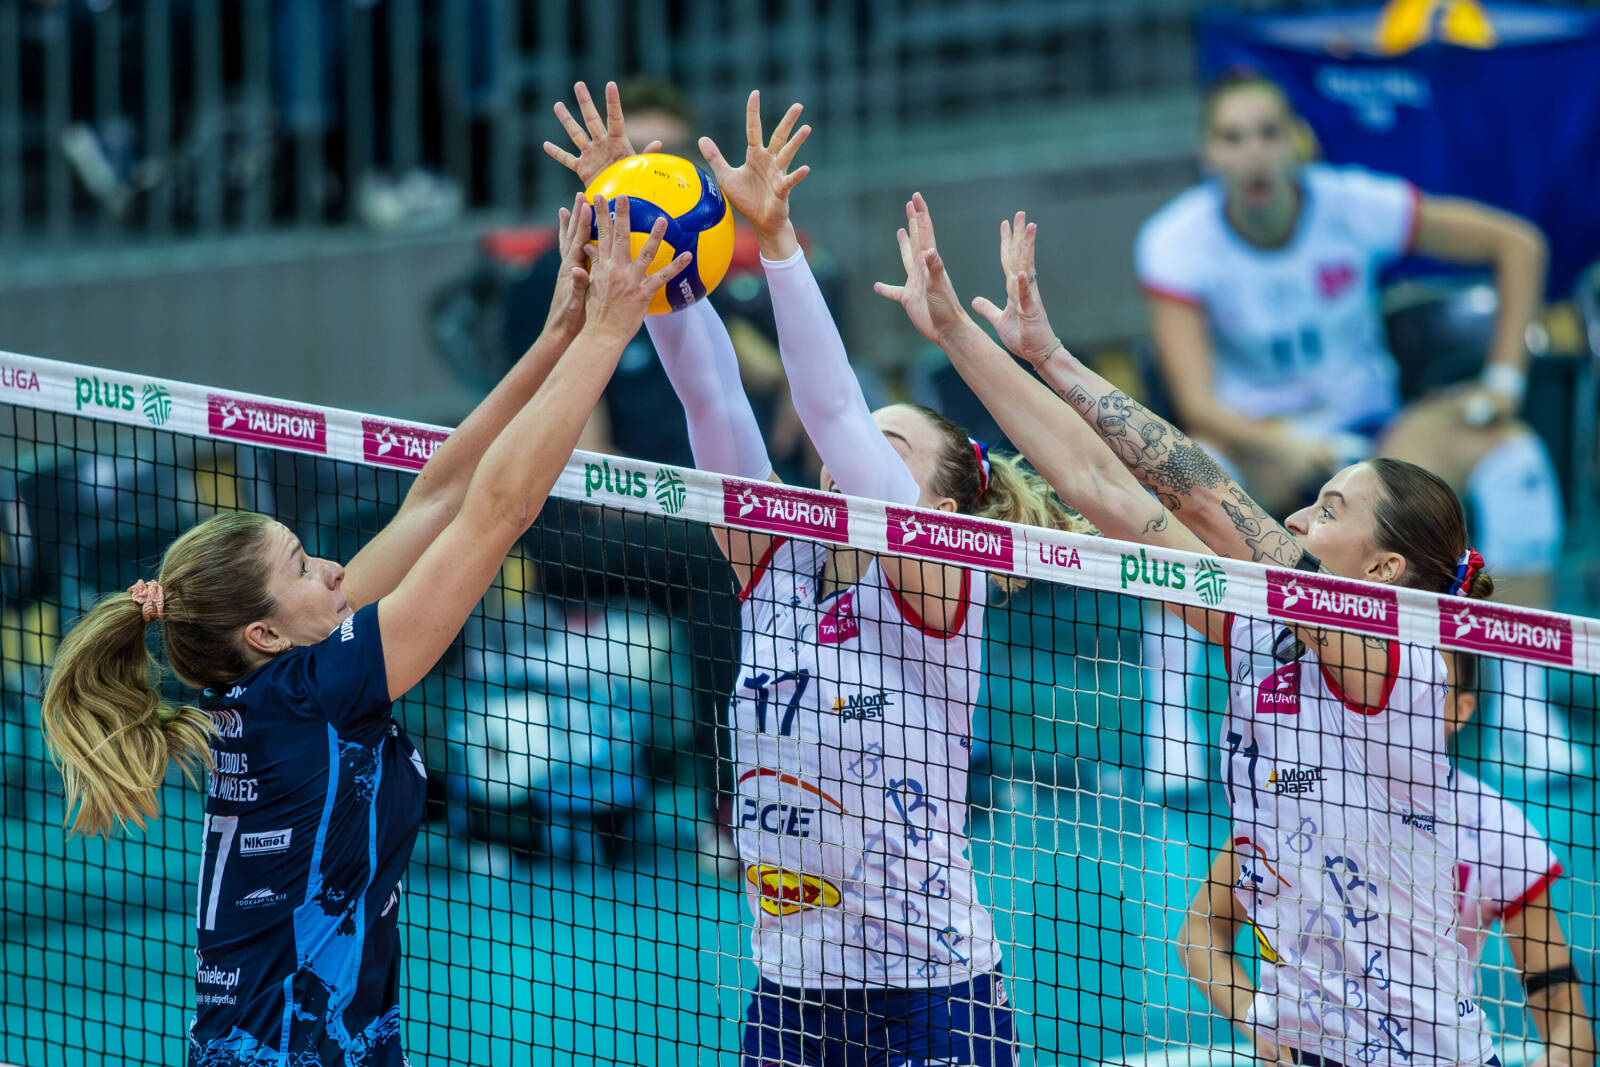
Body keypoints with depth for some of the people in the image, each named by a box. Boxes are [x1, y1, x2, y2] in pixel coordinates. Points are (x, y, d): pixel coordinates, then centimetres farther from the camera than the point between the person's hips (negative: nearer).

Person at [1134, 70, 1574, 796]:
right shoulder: (1176, 243, -16)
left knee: (1510, 453, -26)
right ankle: (1168, 723, -32)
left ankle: (1522, 704, -20)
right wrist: (1287, 444, -42)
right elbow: (1197, 406, -23)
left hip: (1372, 431, 1)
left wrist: (1504, 377, -10)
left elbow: (1517, 244, -4)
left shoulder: (1356, 206, -14)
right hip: (1257, 438, -1)